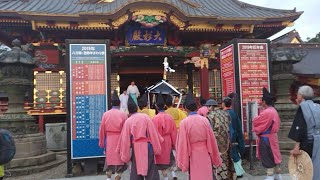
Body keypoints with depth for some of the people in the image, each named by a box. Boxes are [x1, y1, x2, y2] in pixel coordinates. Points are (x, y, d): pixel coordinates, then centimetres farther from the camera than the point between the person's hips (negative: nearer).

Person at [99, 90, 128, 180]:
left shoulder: (105, 114, -3)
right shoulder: (123, 115, -11)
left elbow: (102, 130, 2)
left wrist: (101, 143, 13)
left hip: (109, 141, 3)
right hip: (120, 141, -3)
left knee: (109, 160, 19)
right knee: (119, 161, 8)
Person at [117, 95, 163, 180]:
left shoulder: (128, 121, 0)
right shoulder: (145, 117, -4)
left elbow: (125, 139, 2)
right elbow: (153, 134, -5)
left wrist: (125, 156, 12)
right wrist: (157, 149, 2)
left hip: (136, 149, 2)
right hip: (147, 147, -1)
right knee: (151, 172, 7)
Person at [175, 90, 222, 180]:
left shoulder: (184, 123, -13)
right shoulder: (204, 120, -6)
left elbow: (182, 144, -10)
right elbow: (211, 140, 0)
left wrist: (183, 163, -1)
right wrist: (216, 159, 11)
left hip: (193, 156, -2)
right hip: (205, 154, 2)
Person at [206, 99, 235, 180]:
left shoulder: (211, 116, -13)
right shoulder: (225, 113, 8)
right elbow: (229, 126, 12)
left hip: (218, 141, -7)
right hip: (227, 140, 7)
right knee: (227, 159, 19)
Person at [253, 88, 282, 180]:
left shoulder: (266, 112, -23)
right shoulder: (273, 111, 8)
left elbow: (255, 122, -16)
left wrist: (255, 119, 5)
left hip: (266, 138, -9)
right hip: (272, 136, 9)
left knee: (267, 158, 1)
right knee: (274, 155, 16)